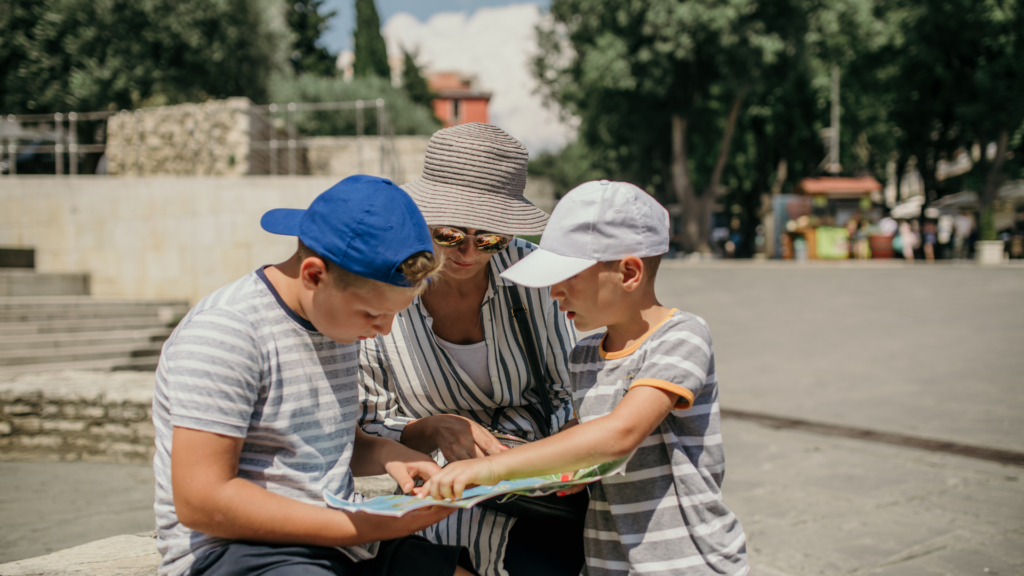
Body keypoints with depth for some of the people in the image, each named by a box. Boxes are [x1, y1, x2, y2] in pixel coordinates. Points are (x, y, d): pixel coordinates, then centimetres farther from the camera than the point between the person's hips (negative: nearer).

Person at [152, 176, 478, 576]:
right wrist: (372, 527, -20)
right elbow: (201, 502, -20)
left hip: (339, 539, 7)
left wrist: (385, 454, 0)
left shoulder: (340, 318, 11)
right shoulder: (223, 333, -15)